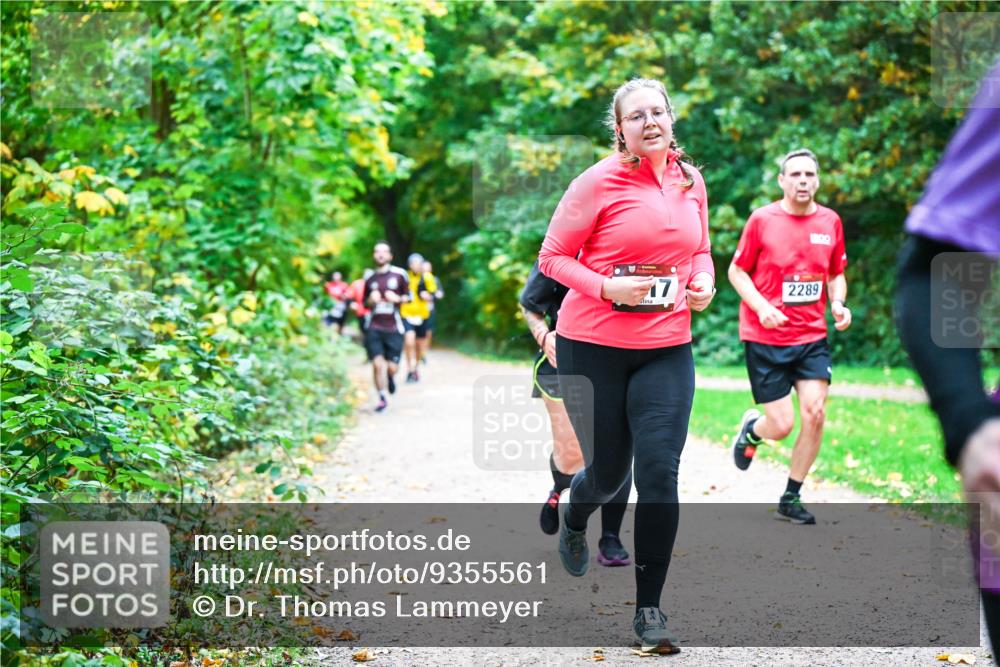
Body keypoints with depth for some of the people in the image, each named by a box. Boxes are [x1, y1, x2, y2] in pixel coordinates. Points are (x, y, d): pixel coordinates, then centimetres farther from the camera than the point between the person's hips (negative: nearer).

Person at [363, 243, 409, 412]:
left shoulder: (399, 274, 2)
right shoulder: (369, 278, 8)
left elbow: (408, 297, 10)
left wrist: (397, 299, -10)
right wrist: (370, 301, -4)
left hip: (393, 327, -1)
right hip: (374, 327, 1)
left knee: (392, 367, -3)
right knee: (377, 363, -10)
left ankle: (391, 377, 35)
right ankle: (382, 398, 5)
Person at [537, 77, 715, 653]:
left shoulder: (691, 180, 6)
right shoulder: (598, 183, -10)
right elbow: (552, 257, -6)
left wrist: (704, 281, 0)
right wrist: (607, 287, -21)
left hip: (667, 350, 3)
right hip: (593, 346, -3)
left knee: (659, 473, -7)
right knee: (608, 471, 8)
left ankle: (649, 607, 3)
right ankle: (574, 520, 48)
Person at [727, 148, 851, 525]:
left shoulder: (830, 222, 5)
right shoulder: (762, 219, -6)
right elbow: (737, 271, 0)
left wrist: (838, 303, -4)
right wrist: (762, 308, -15)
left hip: (812, 337, 3)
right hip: (765, 338, -3)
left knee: (815, 413, -9)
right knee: (781, 425, -5)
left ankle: (791, 499, 7)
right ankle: (752, 428, 34)